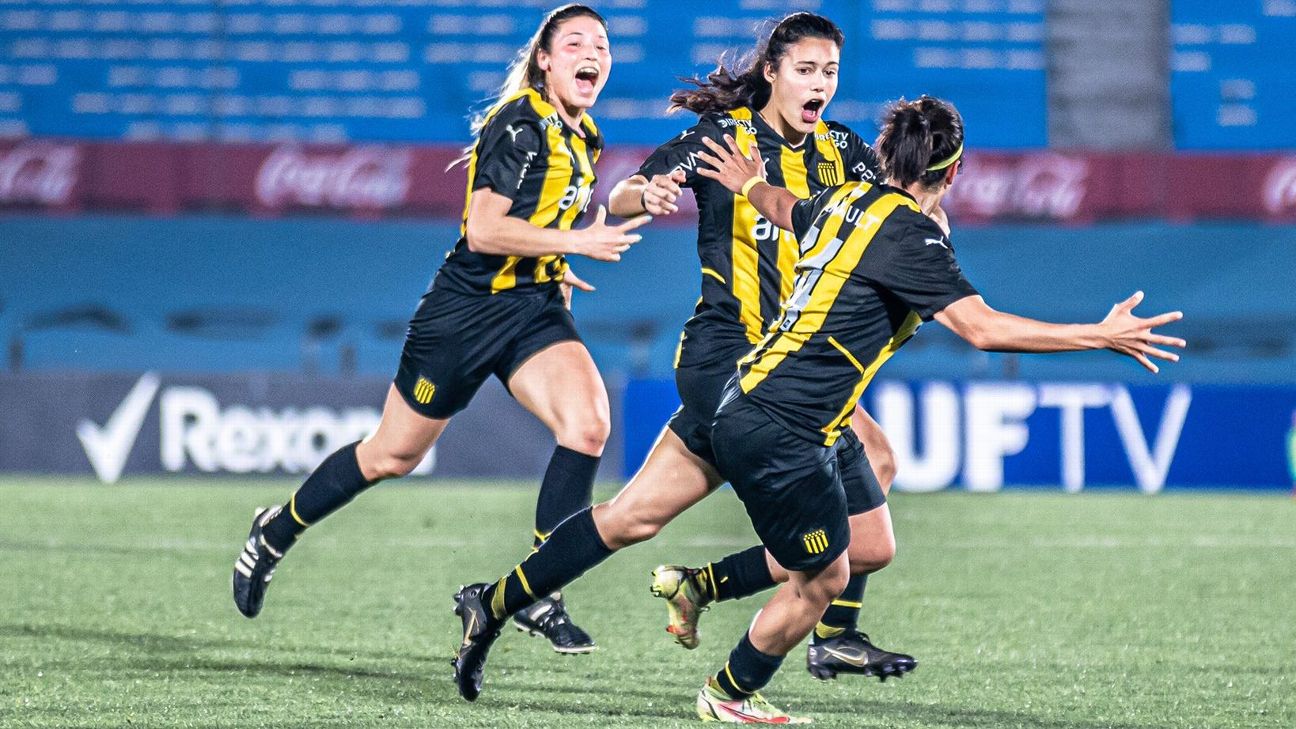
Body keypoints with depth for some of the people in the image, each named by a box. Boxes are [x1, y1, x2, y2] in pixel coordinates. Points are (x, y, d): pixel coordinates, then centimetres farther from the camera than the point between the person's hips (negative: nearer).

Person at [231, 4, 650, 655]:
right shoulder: (519, 126, -17)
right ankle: (276, 531, 33)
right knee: (392, 456, 7)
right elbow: (482, 231, -25)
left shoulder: (583, 138, 9)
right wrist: (575, 242, -28)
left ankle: (537, 595, -15)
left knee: (587, 422, -21)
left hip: (536, 309, 6)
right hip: (466, 308, -6)